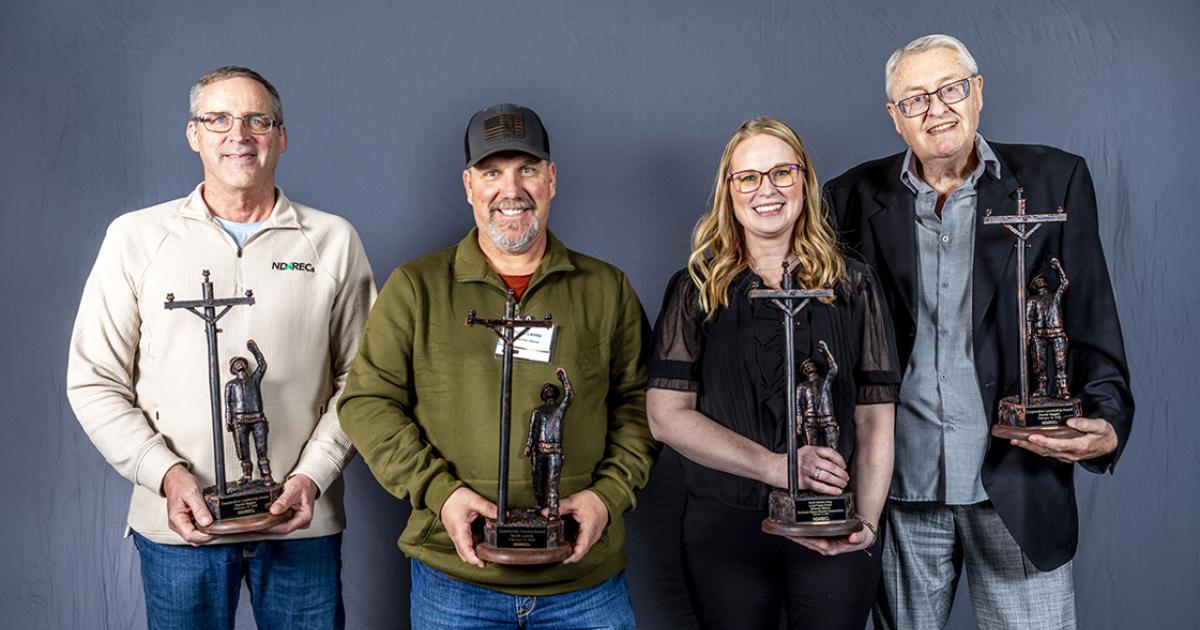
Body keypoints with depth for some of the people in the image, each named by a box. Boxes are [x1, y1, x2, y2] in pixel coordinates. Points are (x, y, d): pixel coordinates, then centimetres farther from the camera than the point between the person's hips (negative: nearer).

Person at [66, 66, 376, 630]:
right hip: (177, 521, 0)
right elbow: (94, 380, 2)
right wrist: (166, 473, -10)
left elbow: (359, 379, 4)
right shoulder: (136, 236, 3)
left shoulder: (333, 241, 4)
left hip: (302, 521, 0)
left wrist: (314, 474, -9)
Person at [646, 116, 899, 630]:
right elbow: (666, 414, -4)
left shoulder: (852, 286, 5)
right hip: (724, 529, 0)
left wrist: (866, 520, -14)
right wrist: (773, 466, -16)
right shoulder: (695, 289, 4)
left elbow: (874, 419, 2)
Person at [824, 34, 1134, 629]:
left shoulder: (1054, 180, 2)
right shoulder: (854, 197, 4)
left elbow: (1091, 323, 2)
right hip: (901, 488, 1)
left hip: (1019, 484, -1)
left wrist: (1107, 424, -13)